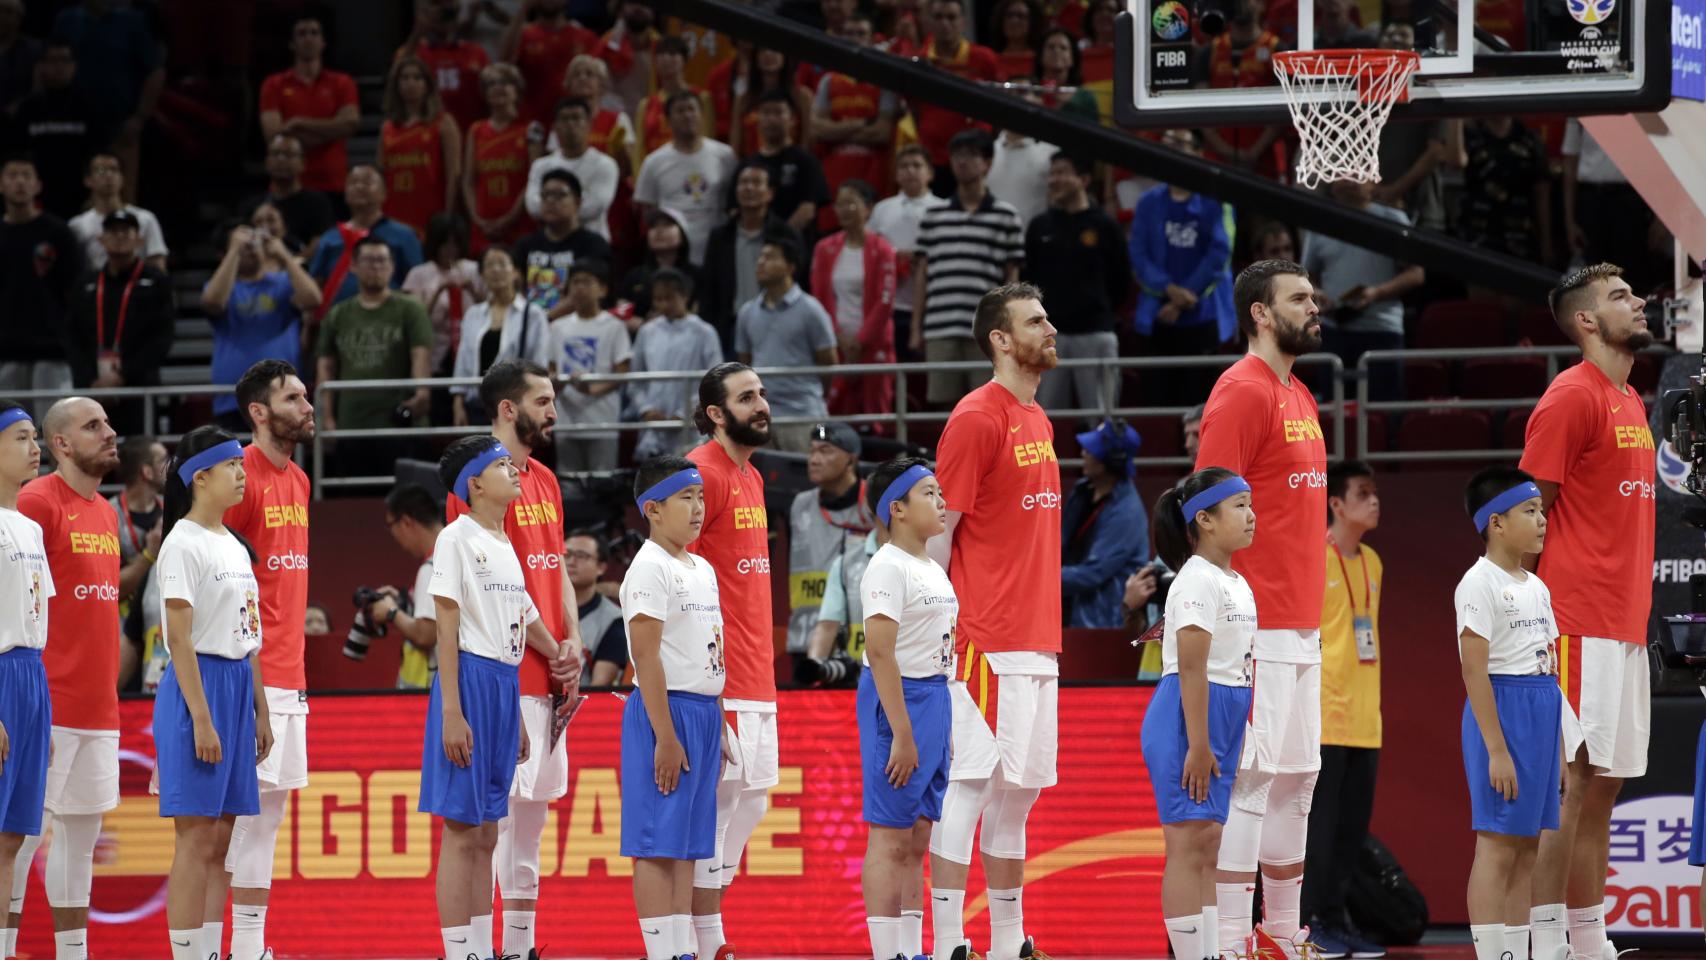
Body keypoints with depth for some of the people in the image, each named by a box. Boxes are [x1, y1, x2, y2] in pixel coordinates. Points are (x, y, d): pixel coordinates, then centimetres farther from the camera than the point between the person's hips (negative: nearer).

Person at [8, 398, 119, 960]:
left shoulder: (105, 514, 16)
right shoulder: (37, 503, -10)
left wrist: (108, 692, 17)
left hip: (97, 704, 8)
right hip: (49, 704, -8)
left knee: (83, 832, 10)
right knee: (26, 830, -6)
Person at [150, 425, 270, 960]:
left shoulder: (233, 546, 15)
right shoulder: (184, 544, -11)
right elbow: (179, 638, -16)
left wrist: (260, 711, 18)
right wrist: (201, 718, -20)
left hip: (237, 687, 8)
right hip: (197, 686, -8)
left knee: (220, 838, 8)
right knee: (197, 837, -9)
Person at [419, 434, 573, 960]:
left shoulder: (505, 545, 17)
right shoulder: (458, 539, -7)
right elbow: (447, 629, -12)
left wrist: (516, 715, 21)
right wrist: (451, 711, -19)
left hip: (506, 685, 8)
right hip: (470, 680, -8)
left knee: (486, 832, 10)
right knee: (462, 830, -7)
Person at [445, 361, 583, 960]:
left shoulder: (544, 481, 16)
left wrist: (572, 643, 3)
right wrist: (550, 650, -13)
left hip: (548, 680, 9)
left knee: (532, 814, 11)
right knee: (493, 815, -9)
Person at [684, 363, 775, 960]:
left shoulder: (752, 478, 18)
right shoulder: (701, 473, -11)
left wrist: (762, 664, 18)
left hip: (757, 679, 9)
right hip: (719, 680, -9)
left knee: (750, 801, 11)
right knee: (716, 801, -7)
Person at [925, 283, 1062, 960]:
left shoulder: (1038, 421, 16)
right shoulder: (977, 418, -9)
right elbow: (938, 532, -11)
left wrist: (1047, 629, 16)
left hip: (1035, 643, 8)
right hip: (988, 643, -8)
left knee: (1018, 789, 10)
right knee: (970, 784, -8)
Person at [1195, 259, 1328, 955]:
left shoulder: (1298, 397, 17)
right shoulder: (1242, 394, -11)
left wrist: (1313, 611, 18)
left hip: (1302, 629, 9)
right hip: (1260, 629, -9)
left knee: (1298, 777, 12)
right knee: (1250, 777, -9)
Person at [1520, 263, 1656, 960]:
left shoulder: (1631, 402, 18)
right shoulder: (1572, 398, -9)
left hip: (1625, 628, 9)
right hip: (1579, 627, -9)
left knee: (1605, 784, 10)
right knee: (1570, 782, -9)